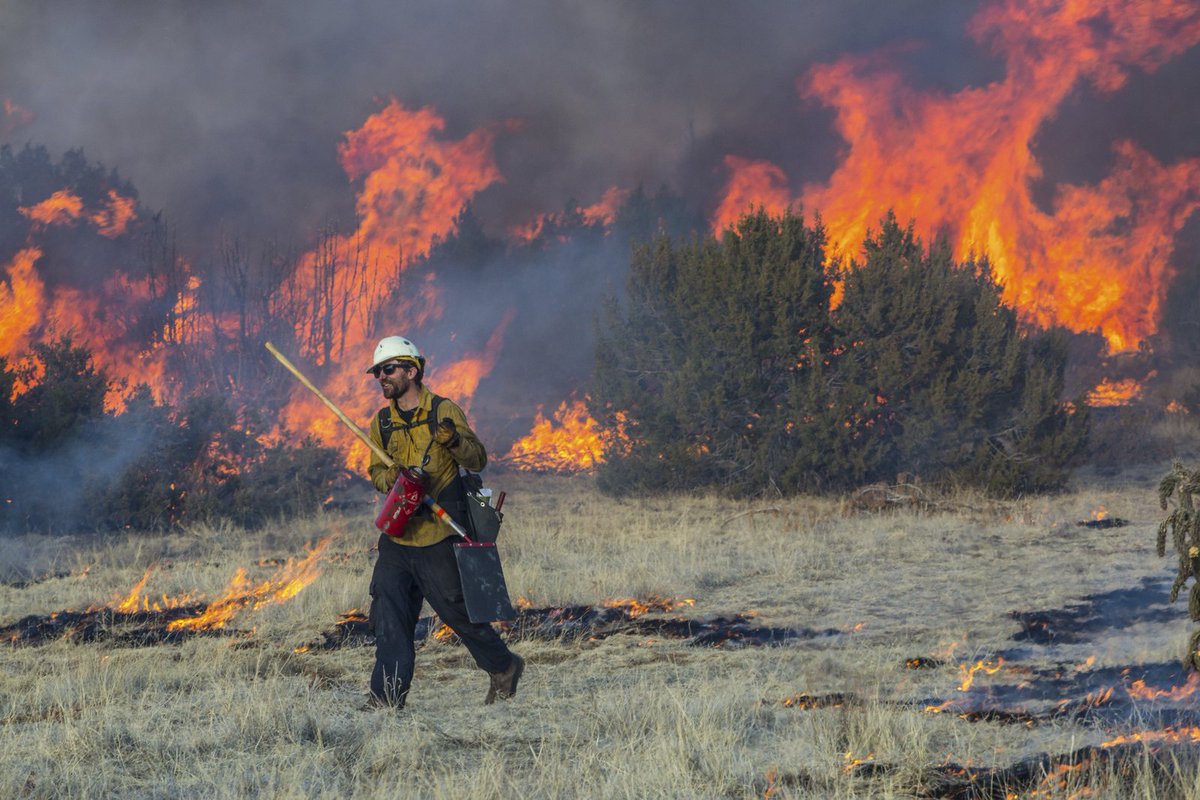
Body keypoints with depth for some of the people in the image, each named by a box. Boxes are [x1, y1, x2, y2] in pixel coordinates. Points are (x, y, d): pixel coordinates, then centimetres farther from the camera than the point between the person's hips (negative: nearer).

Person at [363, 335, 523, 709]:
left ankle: (503, 666, 22)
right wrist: (389, 477, -9)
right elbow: (376, 470, 16)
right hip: (397, 534, 5)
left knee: (456, 608, 1)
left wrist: (453, 439, -30)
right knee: (389, 613, -3)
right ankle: (388, 695, -1)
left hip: (438, 534, -5)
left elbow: (477, 460, -8)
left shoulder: (444, 411, -5)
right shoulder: (383, 422, 11)